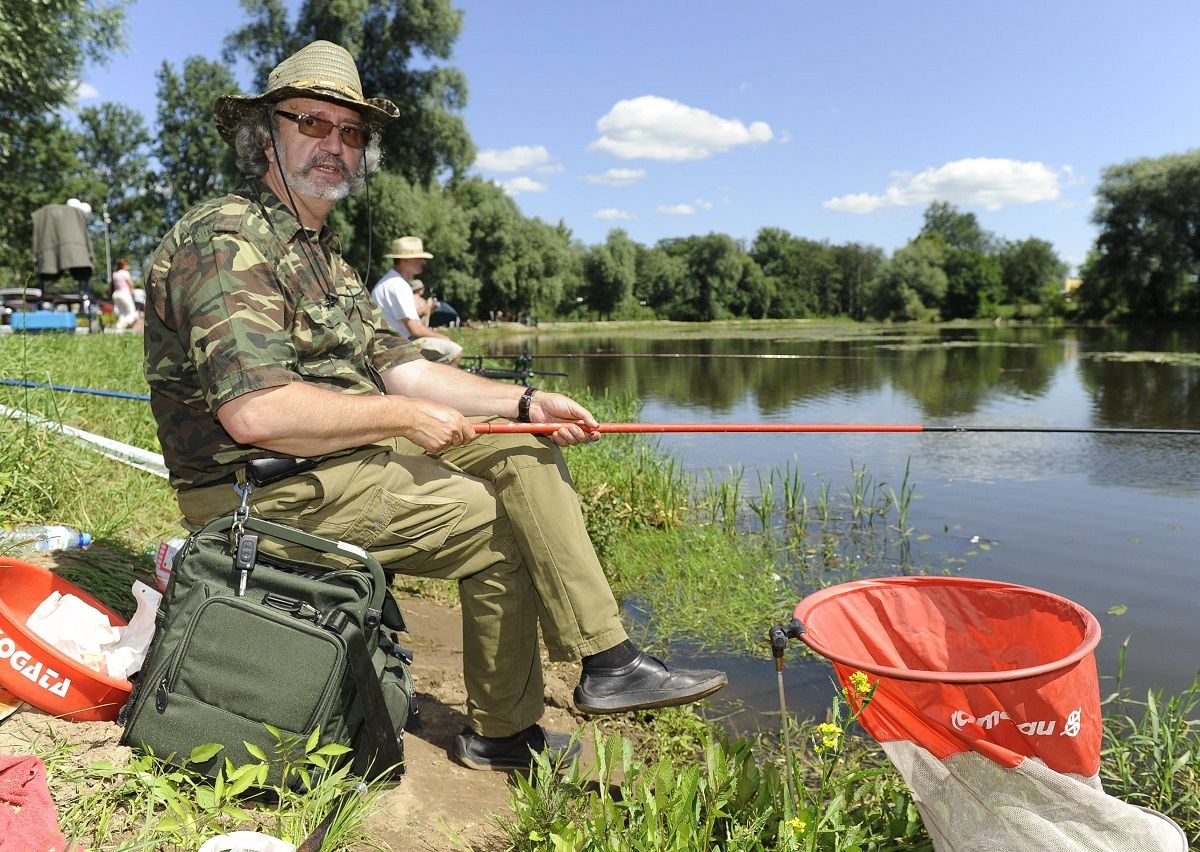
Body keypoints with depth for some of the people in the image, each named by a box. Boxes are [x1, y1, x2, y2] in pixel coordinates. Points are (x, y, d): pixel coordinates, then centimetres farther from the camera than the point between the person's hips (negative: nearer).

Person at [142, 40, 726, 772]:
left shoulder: (322, 253, 18)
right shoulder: (224, 240, -14)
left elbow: (400, 367, 11)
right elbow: (256, 412, -26)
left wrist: (526, 402, -1)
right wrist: (404, 418, -17)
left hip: (349, 454, 9)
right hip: (265, 488, -9)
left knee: (524, 450, 0)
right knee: (499, 532, -10)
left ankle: (605, 658, -1)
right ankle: (502, 735, 9)